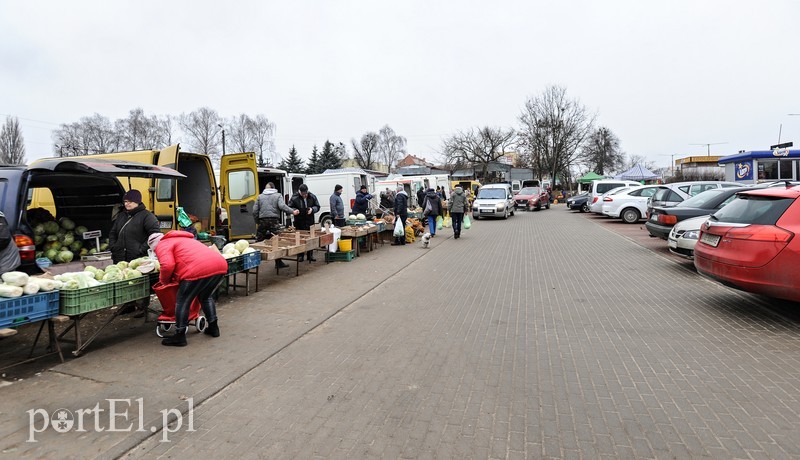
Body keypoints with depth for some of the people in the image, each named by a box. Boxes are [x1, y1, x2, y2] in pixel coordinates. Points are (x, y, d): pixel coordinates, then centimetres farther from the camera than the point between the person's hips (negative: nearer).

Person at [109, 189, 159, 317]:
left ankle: (142, 306, 9)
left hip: (139, 259, -7)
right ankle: (129, 304, 28)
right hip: (121, 258, 7)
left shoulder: (146, 216, -6)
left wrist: (142, 249, -15)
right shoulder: (121, 216, 19)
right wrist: (113, 247, 14)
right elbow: (112, 233, 29)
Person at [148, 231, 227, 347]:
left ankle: (180, 336, 14)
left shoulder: (162, 245, 11)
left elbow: (167, 265, -7)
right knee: (206, 297, 29)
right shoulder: (183, 239, 38)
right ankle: (213, 327, 34)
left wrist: (164, 280, 11)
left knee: (182, 301, 9)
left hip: (199, 270, -8)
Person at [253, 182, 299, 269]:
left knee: (258, 241, 9)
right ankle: (278, 262, 4)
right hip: (274, 221, -2)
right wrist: (292, 211, -7)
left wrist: (257, 222, 19)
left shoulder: (260, 196, 14)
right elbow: (282, 206, -12)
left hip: (262, 221, 3)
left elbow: (255, 211, 10)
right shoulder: (278, 195, 7)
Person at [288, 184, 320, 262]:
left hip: (310, 221, 2)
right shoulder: (294, 198, -7)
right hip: (299, 222, -2)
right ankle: (300, 255, 13)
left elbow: (317, 207, 9)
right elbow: (290, 207, 2)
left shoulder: (312, 197, 0)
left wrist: (312, 209, -12)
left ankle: (310, 255, 18)